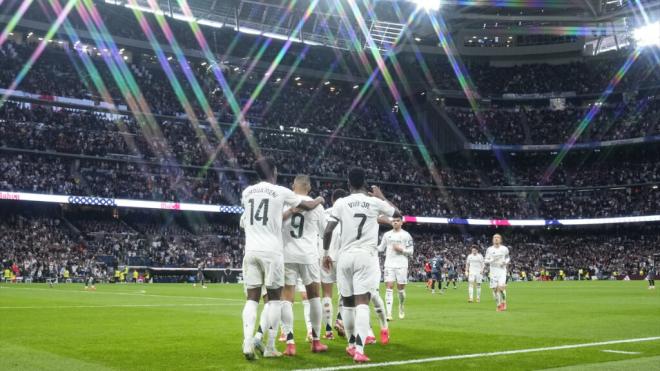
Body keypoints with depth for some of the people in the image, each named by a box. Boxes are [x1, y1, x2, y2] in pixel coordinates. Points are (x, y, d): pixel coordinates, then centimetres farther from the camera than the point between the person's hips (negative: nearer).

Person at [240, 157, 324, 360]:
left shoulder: (247, 192, 12)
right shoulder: (281, 192, -1)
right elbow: (307, 206, 14)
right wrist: (320, 200, 37)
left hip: (251, 250, 4)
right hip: (272, 251, -4)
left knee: (252, 298, 5)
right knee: (274, 298, 6)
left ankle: (248, 343, -10)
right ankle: (270, 347, 6)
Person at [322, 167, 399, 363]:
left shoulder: (340, 203, 3)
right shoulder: (375, 202, 3)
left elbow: (328, 231, 0)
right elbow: (398, 214, 21)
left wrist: (325, 254, 13)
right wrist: (381, 196, 32)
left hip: (345, 256, 2)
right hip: (365, 256, -2)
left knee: (348, 302, 15)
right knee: (362, 303, -9)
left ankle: (352, 345, 30)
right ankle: (359, 350, -21)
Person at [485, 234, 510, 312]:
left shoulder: (504, 249, 3)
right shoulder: (489, 249, 2)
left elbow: (508, 258, 16)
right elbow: (486, 260, 4)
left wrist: (505, 262, -6)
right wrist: (491, 261, -16)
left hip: (502, 270, -1)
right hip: (493, 271, 1)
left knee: (501, 287, -17)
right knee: (495, 289, 0)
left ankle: (503, 302, 7)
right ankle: (499, 305, 16)